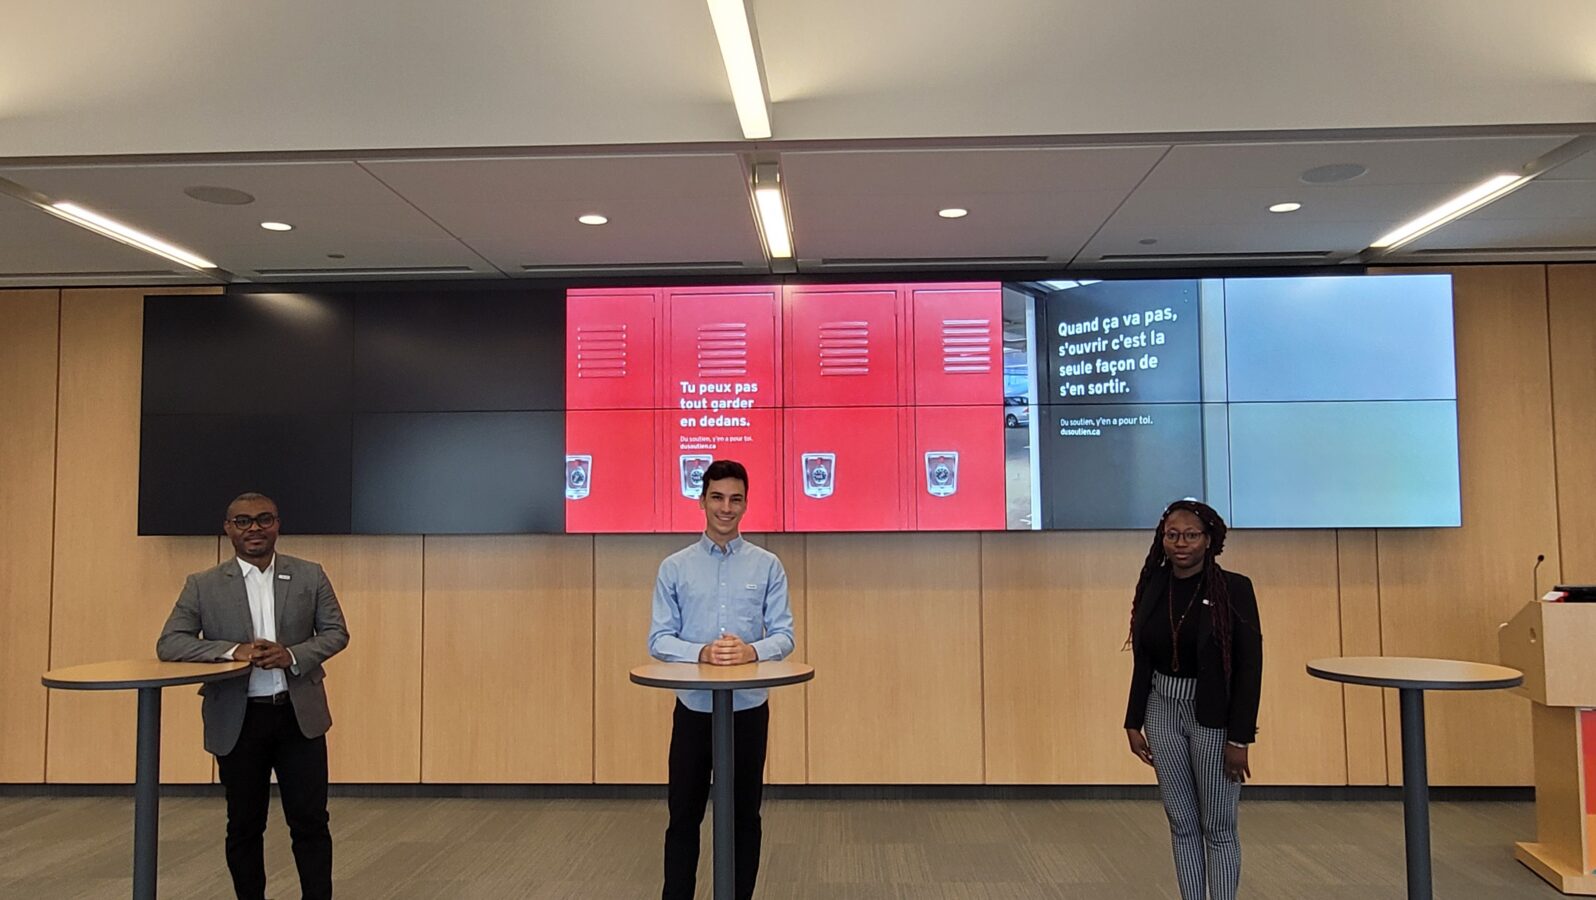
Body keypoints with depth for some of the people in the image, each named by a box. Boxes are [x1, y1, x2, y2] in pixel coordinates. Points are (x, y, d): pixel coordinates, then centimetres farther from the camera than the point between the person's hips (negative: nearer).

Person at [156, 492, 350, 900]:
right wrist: (233, 650, -19)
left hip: (300, 715, 0)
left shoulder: (310, 576, 3)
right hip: (237, 721, 0)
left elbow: (336, 632, 5)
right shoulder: (203, 585, 0)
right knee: (244, 826, 12)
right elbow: (168, 644, -3)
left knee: (310, 820, 5)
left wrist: (293, 655, -15)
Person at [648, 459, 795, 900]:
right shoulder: (674, 567, 1)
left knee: (744, 817, 11)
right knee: (684, 817, 7)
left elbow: (784, 635, -2)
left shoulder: (768, 566, 1)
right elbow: (659, 639, -3)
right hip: (694, 708, 0)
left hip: (749, 708, 1)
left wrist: (751, 651, -23)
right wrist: (702, 653, -21)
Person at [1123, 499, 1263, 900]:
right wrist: (1134, 722, 7)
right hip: (1163, 712, 4)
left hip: (1214, 717, -4)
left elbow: (1250, 667, -12)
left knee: (1218, 827, 5)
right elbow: (1143, 662, 8)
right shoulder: (1152, 587, 1)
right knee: (1182, 824, 12)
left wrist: (1240, 737, -14)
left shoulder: (1234, 589, -12)